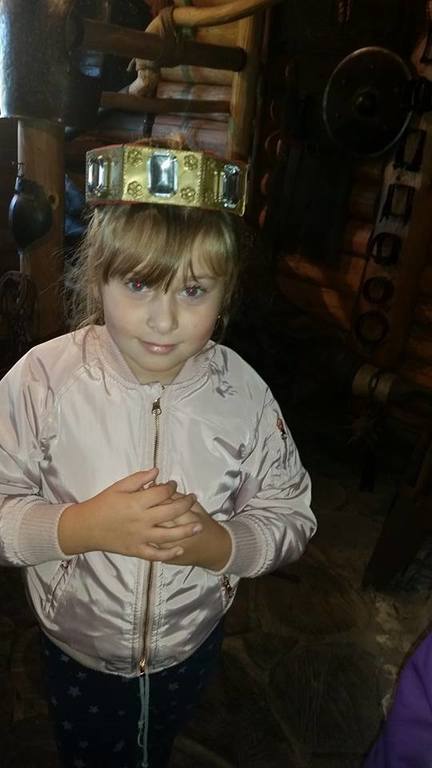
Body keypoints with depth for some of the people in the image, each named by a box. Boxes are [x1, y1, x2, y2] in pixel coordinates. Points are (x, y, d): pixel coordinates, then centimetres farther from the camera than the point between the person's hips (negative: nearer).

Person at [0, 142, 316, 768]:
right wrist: (82, 526, -36)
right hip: (75, 648, -1)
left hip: (192, 646, 2)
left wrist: (220, 544, -31)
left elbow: (291, 514, -13)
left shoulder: (242, 393, -21)